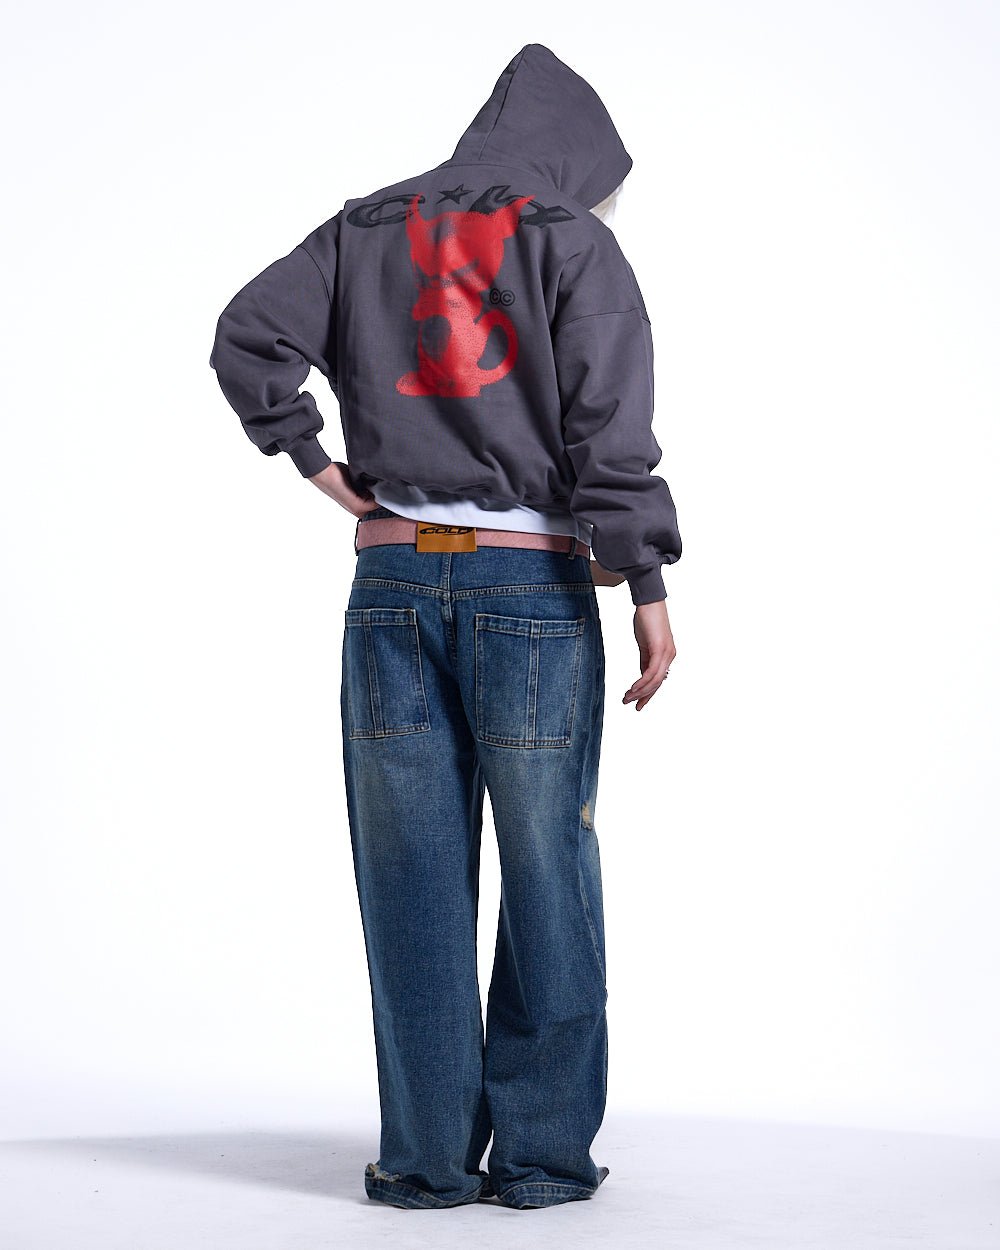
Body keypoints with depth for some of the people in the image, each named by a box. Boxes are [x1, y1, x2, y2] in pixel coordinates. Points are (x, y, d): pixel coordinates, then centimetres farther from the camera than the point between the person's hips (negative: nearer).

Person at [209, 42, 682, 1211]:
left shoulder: (365, 230, 14)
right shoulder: (574, 242, 3)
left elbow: (249, 337, 4)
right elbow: (610, 429, -7)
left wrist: (322, 467, 8)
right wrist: (647, 587, -6)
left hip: (393, 583, 3)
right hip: (534, 587, -3)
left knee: (414, 885, 7)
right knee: (548, 876, 5)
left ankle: (427, 1155, 11)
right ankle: (541, 1149, 11)